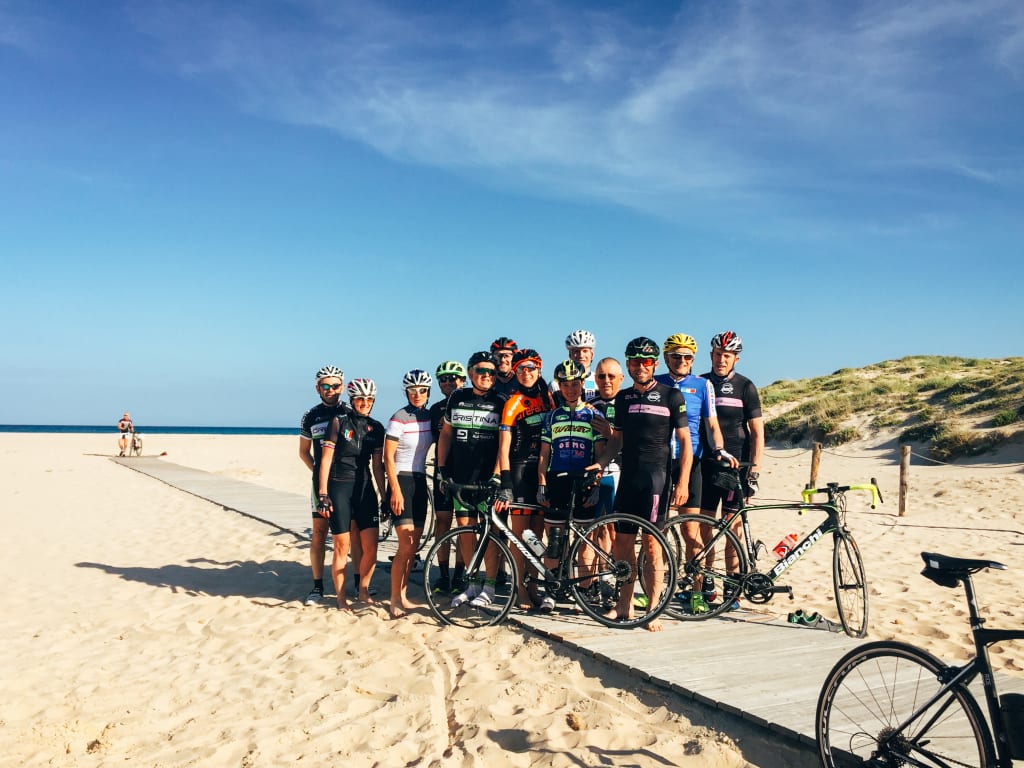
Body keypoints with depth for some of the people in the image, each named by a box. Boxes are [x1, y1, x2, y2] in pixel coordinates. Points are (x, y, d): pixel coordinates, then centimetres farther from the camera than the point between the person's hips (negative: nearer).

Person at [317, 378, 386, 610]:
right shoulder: (338, 422, -3)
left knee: (370, 547, -1)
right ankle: (341, 597, 15)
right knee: (342, 547, 1)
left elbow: (377, 465, 11)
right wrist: (323, 494, -10)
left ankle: (363, 590, 22)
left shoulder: (376, 427, 8)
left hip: (365, 488, 3)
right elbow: (326, 458, -5)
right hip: (339, 488, -3)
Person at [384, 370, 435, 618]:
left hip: (420, 481, 7)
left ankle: (403, 595, 18)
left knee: (414, 545, 9)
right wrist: (396, 490, -17)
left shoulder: (429, 416, 7)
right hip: (402, 481, -7)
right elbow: (388, 457, -13)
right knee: (406, 546, -12)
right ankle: (394, 599, -3)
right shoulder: (399, 418, -12)